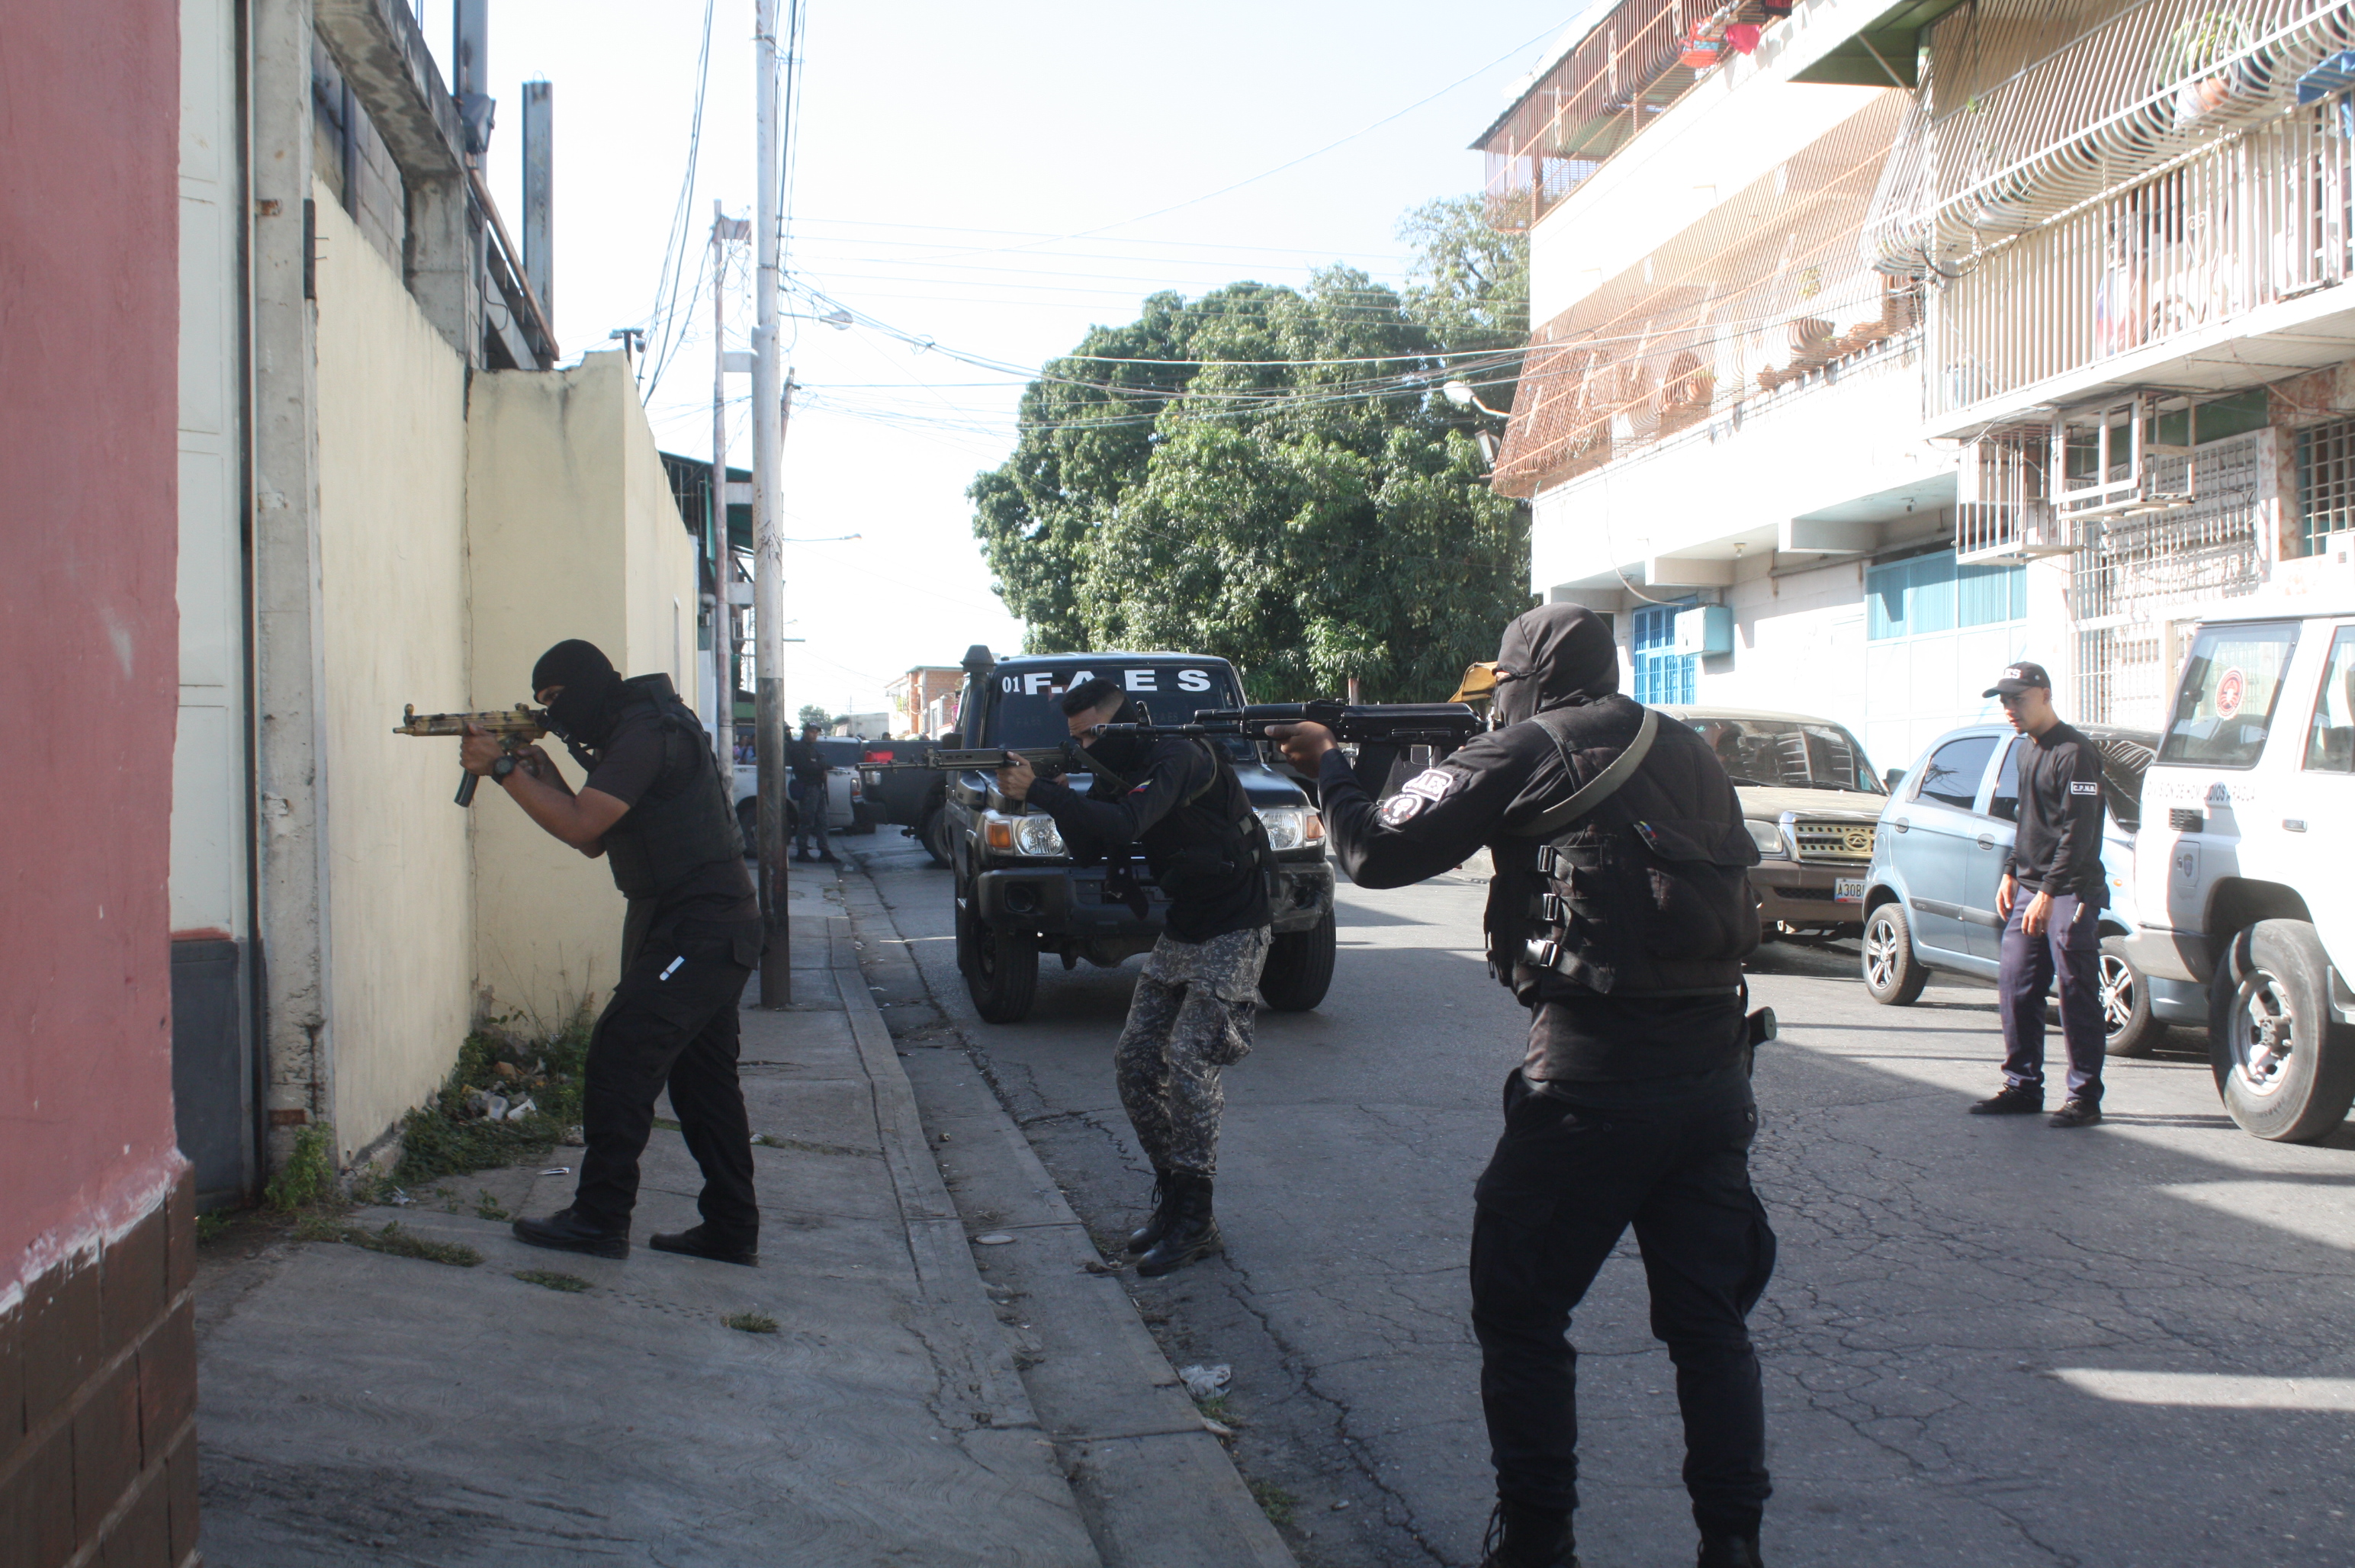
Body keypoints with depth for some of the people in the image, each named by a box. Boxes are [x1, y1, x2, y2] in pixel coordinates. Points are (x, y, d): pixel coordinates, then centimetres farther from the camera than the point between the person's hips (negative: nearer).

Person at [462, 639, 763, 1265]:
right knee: (702, 1078, 12)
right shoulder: (628, 736, 19)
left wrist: (503, 768, -14)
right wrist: (543, 773, 7)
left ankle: (600, 1219, -8)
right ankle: (731, 1231, 17)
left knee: (619, 1056, -12)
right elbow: (595, 840, 19)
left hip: (699, 933, -11)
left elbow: (581, 826, -22)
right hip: (706, 931, 11)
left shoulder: (647, 733, -15)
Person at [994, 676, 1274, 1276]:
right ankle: (1172, 1198, 15)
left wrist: (1038, 792, -32)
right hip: (1180, 931, 9)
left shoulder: (1177, 757, -21)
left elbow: (1122, 826, -35)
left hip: (1232, 933, -9)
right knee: (1135, 1063, 4)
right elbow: (1090, 850, 4)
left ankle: (1195, 1223, -6)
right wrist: (1061, 797, -12)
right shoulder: (1117, 772, 7)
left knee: (1187, 1066, -15)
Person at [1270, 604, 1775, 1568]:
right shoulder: (1687, 755, 15)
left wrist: (1329, 766, 20)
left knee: (1521, 1315, 8)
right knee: (1709, 1320, 13)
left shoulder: (1526, 751, -2)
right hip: (1714, 1072, 6)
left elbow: (1377, 852, 0)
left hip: (1593, 1073, -6)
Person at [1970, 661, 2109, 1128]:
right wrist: (2012, 874, 17)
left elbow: (2078, 832, -18)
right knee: (2015, 990, 8)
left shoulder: (2073, 753, -13)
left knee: (2077, 998, -4)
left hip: (2069, 895, -9)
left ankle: (2084, 1098, 2)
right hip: (2030, 891, 9)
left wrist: (2048, 893, -22)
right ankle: (2023, 1088, 16)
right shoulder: (2028, 751, 16)